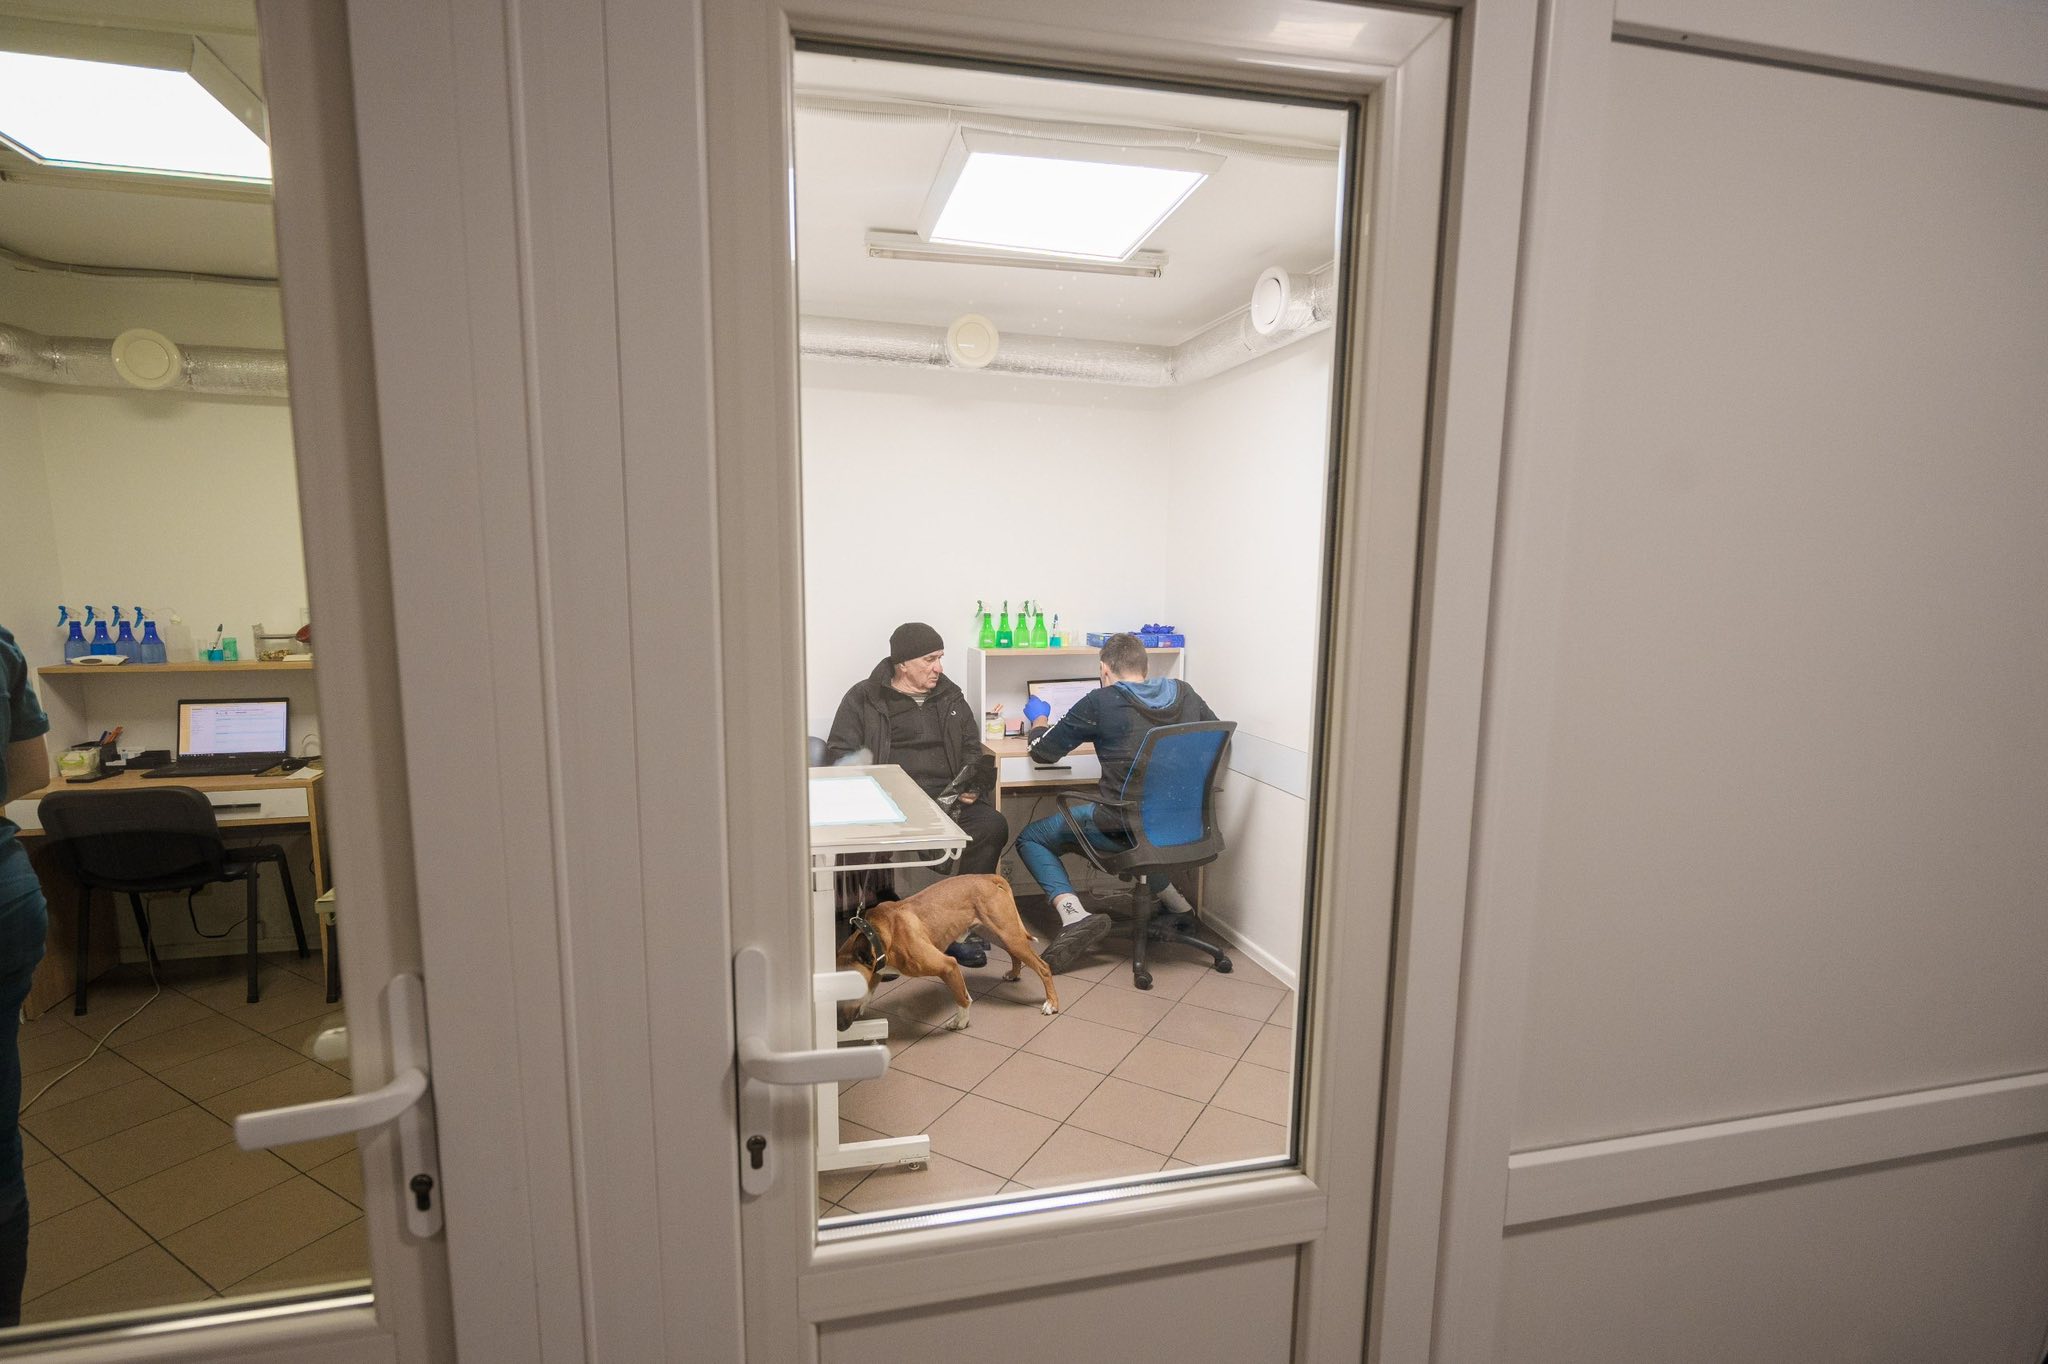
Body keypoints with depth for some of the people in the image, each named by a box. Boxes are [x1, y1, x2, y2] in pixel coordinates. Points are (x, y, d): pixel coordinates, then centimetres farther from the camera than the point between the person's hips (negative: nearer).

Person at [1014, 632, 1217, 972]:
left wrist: (1039, 728, 23)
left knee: (1029, 838, 14)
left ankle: (1073, 913, -9)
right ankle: (1174, 900, 33)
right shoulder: (1185, 694, 3)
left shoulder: (1100, 703, -10)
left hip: (1124, 827, -6)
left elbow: (1043, 752, 0)